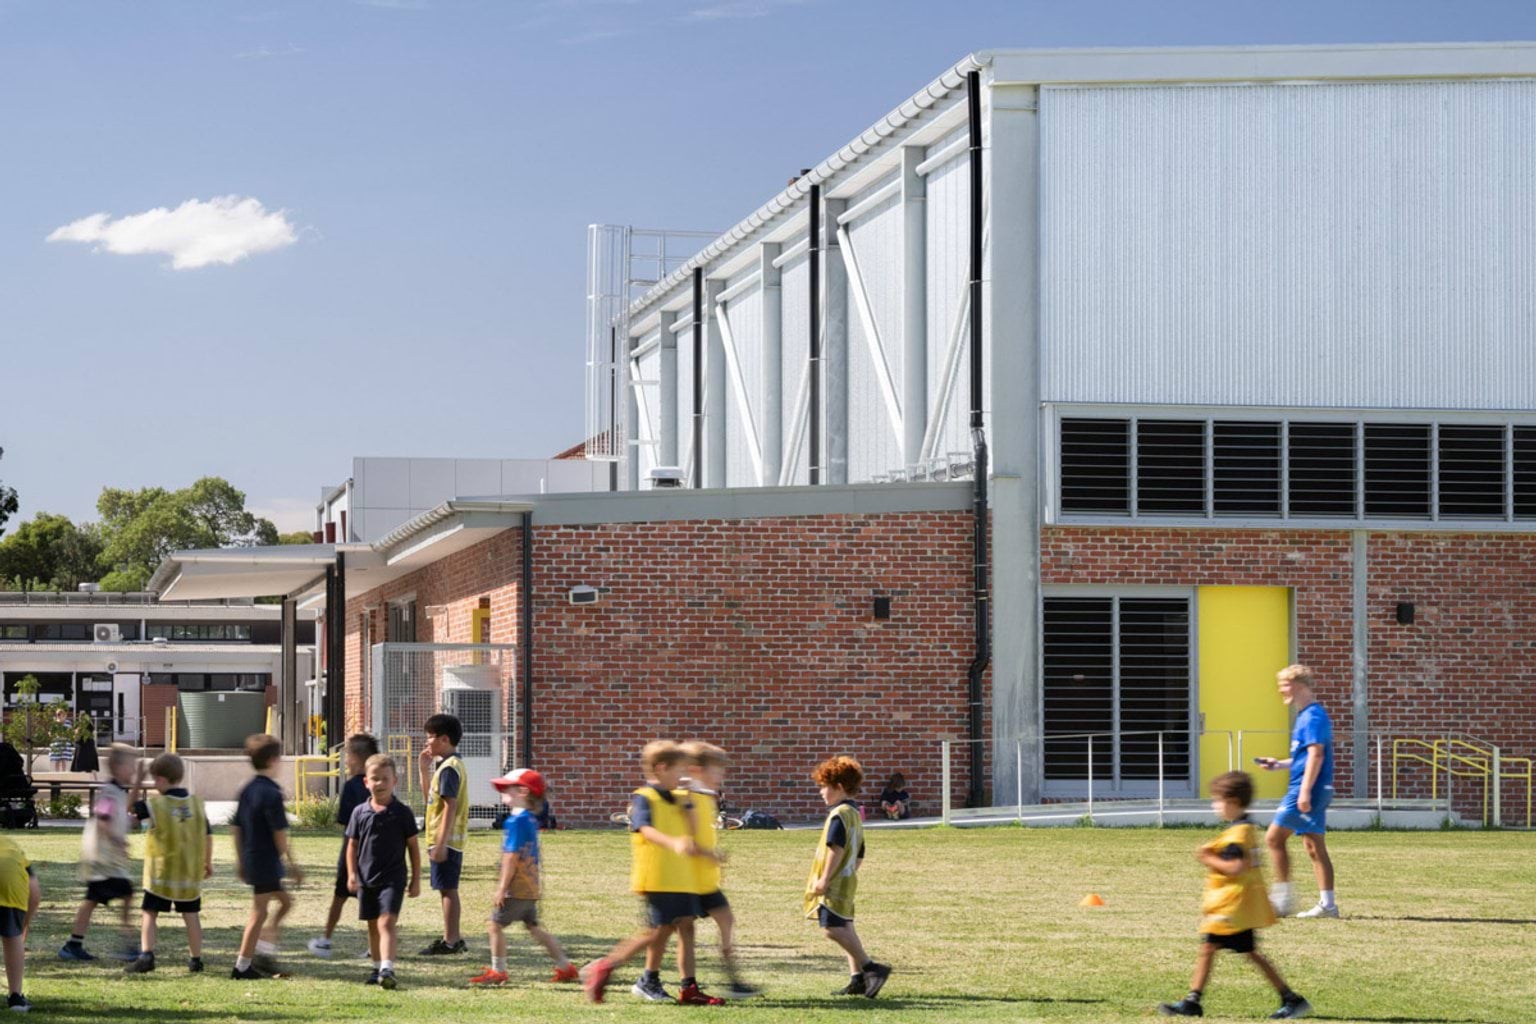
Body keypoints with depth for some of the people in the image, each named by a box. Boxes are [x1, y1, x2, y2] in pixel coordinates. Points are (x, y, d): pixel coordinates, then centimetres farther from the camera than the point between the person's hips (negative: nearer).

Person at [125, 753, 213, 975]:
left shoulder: (155, 805, -11)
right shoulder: (196, 803, 2)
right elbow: (208, 834, 7)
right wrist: (208, 862, 18)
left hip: (160, 872, -4)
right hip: (190, 872, 4)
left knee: (150, 913, 0)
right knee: (191, 914, 12)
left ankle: (146, 955, -14)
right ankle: (196, 959, 17)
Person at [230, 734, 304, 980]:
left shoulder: (247, 791, 9)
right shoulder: (272, 794, -17)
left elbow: (235, 828, 13)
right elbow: (279, 834, -17)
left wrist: (240, 860, 21)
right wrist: (291, 863, -10)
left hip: (250, 859, 9)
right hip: (266, 861, -9)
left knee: (284, 901, 19)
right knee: (260, 912, -2)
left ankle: (265, 951, 15)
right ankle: (243, 966, 0)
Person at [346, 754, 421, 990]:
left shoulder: (402, 813, -3)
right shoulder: (360, 812, 4)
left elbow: (413, 846, 2)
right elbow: (352, 845, 10)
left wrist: (416, 879, 1)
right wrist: (351, 874, -1)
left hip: (392, 878, -4)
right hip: (366, 879, 4)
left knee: (387, 921, -16)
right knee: (373, 925, 13)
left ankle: (387, 969, -26)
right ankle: (377, 967, 26)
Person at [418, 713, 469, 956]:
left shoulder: (448, 769, -16)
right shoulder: (448, 765, 15)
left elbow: (450, 806, -21)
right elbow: (430, 797, 25)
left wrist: (440, 843, -23)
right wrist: (424, 768, 15)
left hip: (445, 840, -10)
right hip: (448, 840, 10)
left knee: (447, 889, -6)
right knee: (448, 889, 14)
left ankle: (450, 941, -3)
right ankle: (453, 939, 20)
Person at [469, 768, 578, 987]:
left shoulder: (515, 822, -17)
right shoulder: (531, 820, 13)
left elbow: (512, 856, -19)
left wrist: (502, 888, -16)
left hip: (516, 889, -9)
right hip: (530, 887, 9)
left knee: (496, 924, 0)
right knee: (533, 927, 15)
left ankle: (498, 971, 6)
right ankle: (565, 966, 15)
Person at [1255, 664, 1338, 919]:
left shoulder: (1313, 717, -13)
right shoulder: (1306, 716, 18)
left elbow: (1316, 755, -21)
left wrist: (1305, 791, -25)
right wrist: (1279, 764, 22)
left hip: (1307, 790, -10)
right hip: (1317, 792, 10)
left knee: (1275, 838, -7)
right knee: (1314, 846, 8)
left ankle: (1282, 899, -6)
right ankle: (1327, 903, 6)